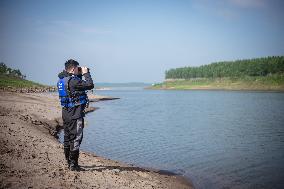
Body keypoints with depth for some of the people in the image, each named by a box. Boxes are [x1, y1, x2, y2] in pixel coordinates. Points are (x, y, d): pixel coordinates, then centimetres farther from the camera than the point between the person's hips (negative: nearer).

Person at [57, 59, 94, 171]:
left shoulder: (61, 80, 10)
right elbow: (90, 85, -16)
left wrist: (80, 75, 16)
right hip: (75, 114, -9)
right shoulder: (73, 81, -18)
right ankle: (73, 165, 0)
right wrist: (86, 73, -4)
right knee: (76, 138, -3)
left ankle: (69, 162, 26)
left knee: (68, 138, 16)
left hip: (66, 113, 10)